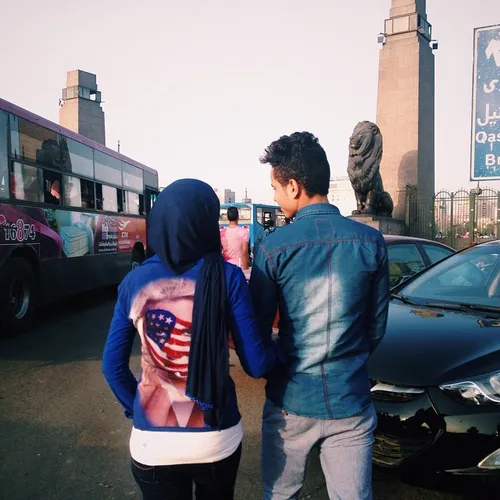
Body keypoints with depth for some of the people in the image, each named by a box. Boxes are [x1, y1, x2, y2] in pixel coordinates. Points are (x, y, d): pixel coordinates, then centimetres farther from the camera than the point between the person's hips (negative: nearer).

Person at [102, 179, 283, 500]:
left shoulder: (134, 281, -7)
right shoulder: (227, 276, -15)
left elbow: (113, 365, -1)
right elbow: (255, 364, -12)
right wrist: (281, 348, 7)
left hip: (152, 442, 1)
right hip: (215, 439, 0)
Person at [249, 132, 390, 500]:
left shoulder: (273, 248, -14)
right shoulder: (372, 242, -7)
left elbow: (257, 332, -5)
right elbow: (377, 328, 2)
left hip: (290, 402, -1)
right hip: (351, 403, 2)